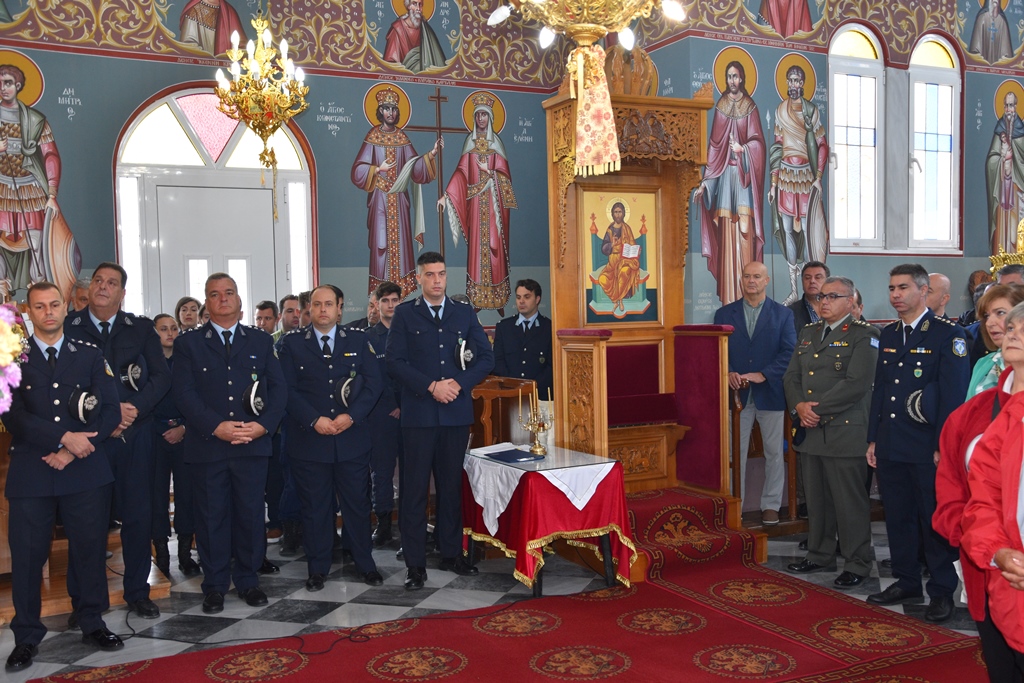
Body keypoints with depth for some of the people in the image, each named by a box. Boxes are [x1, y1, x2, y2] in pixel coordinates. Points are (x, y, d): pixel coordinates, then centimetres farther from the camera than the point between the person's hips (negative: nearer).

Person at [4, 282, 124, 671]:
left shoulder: (90, 356, 9)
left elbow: (109, 412, 3)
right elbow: (13, 416, -6)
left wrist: (73, 451, -9)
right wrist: (65, 438, -16)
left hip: (85, 470, 1)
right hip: (30, 474, -1)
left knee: (90, 549, 7)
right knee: (27, 555, 3)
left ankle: (92, 624, 23)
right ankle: (26, 637, 17)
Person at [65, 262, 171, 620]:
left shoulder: (141, 328, 6)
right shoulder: (67, 328, 1)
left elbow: (162, 376, 1)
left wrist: (134, 409, -13)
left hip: (134, 434, 1)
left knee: (138, 515, 6)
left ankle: (137, 592, 19)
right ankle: (82, 599, 18)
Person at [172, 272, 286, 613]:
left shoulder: (261, 341, 12)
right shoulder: (188, 344, 7)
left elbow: (278, 387, 6)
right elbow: (184, 393, -3)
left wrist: (263, 425, -10)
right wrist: (216, 427, -15)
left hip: (253, 444, 1)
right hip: (207, 445, -1)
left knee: (250, 513, 6)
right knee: (212, 515, 5)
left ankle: (248, 579, 20)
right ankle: (214, 585, 17)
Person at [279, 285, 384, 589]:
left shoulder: (358, 340, 7)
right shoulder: (293, 344, 4)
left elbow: (373, 382, 1)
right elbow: (288, 390, -2)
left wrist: (351, 416, -11)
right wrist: (314, 420, -14)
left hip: (352, 437, 1)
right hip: (309, 439, -1)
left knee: (358, 503, 7)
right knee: (315, 507, 7)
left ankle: (365, 564, 21)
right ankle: (317, 569, 19)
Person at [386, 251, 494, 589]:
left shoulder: (464, 313, 11)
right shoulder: (405, 314, 3)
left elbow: (485, 357, 6)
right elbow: (395, 361, -5)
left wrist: (459, 383, -9)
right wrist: (431, 387, -14)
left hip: (456, 412, 3)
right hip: (419, 413, -3)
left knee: (452, 486, 11)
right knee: (415, 489, -1)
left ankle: (451, 554, 23)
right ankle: (415, 564, 6)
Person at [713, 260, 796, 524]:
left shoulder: (783, 314, 5)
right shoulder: (724, 313, 8)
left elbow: (789, 352, -4)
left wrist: (762, 375, -16)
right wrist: (728, 373, -15)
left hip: (770, 392, 0)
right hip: (737, 393, 1)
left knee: (774, 452, 7)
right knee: (735, 453, 3)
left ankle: (770, 505, 18)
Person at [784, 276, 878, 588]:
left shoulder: (863, 336, -5)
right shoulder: (808, 333, 17)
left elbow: (856, 384, -17)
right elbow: (791, 376, 13)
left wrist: (817, 409, -16)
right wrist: (799, 406, -6)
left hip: (845, 433, -6)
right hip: (810, 430, 7)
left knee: (850, 502, 0)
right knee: (816, 499, 14)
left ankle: (857, 564, 12)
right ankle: (820, 555, 27)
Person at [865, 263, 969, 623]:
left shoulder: (948, 334, -8)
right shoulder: (888, 334, 12)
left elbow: (953, 394, -12)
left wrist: (943, 446, -15)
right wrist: (873, 438, 12)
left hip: (929, 448, -6)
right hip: (890, 446, 6)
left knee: (936, 521, 4)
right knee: (898, 517, 13)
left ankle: (942, 590, 17)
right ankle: (906, 581, 27)